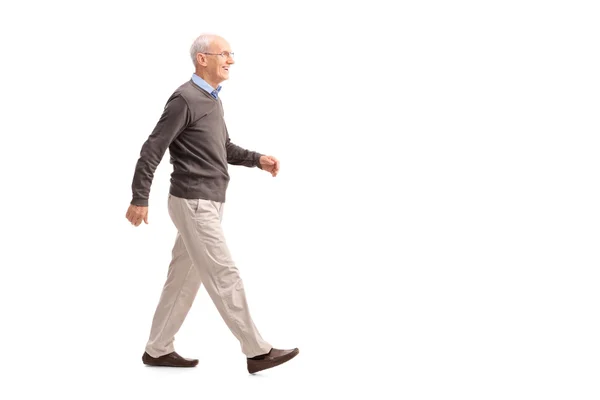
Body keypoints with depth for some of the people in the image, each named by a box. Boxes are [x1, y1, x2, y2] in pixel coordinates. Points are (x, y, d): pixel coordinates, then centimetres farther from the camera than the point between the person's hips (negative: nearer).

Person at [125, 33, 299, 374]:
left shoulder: (211, 99, 15)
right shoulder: (185, 98, -15)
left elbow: (225, 150, 22)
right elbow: (152, 150, -15)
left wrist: (259, 160, 6)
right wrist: (140, 199, -15)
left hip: (206, 203, 10)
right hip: (194, 205, -10)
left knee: (184, 279, 13)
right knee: (225, 277, -5)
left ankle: (158, 350, 22)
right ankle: (257, 352, 3)